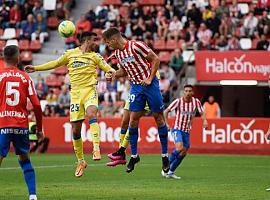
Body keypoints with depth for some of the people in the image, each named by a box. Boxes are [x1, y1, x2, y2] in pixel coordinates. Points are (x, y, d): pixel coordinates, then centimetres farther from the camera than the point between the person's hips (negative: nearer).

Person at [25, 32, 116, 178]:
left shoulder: (95, 57, 10)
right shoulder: (70, 54, 12)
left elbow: (107, 68, 1)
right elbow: (56, 63, 23)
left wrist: (112, 71, -23)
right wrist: (36, 68, 20)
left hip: (90, 91, -2)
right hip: (75, 94, 2)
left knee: (91, 114, -33)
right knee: (75, 130, 1)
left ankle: (96, 149, -39)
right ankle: (80, 162, 15)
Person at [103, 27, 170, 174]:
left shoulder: (136, 46, -16)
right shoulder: (118, 53, 6)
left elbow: (155, 59, -11)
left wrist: (149, 79, -15)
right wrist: (113, 75, 1)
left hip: (150, 84, -6)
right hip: (135, 87, 6)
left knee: (159, 118, 0)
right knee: (133, 120, -2)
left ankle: (165, 155, 9)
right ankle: (134, 155, 7)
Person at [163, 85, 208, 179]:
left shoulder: (196, 102, -3)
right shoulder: (178, 101, -10)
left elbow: (202, 113, 3)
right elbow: (166, 111, -4)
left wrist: (204, 121, -18)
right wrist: (166, 123, -14)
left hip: (187, 131, 4)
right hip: (177, 129, -4)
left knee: (183, 153, 3)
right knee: (179, 148, -26)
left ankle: (170, 172, 17)